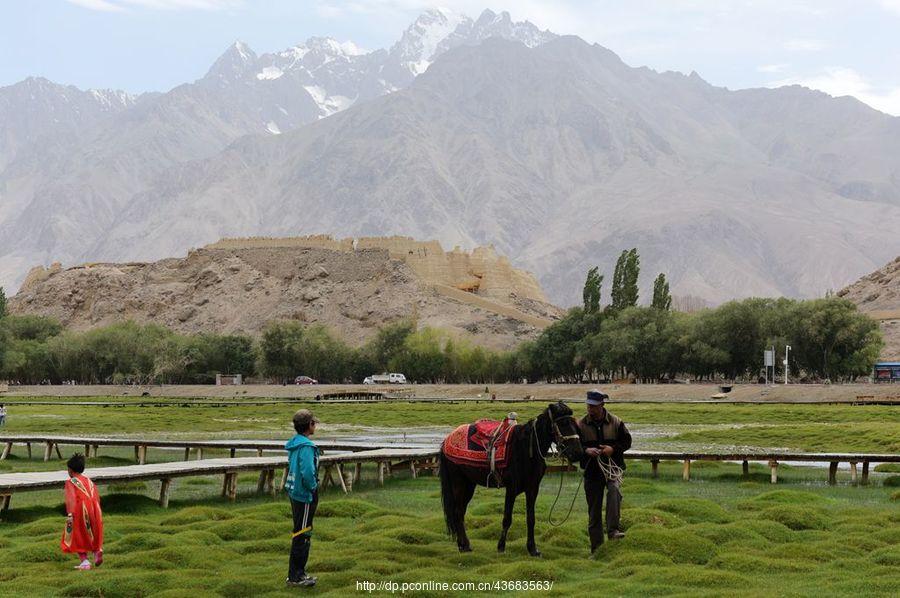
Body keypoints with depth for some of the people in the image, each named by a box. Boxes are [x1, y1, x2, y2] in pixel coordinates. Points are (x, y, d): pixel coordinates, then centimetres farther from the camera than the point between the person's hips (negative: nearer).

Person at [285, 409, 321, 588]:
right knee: (302, 535, -2)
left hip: (294, 493, 10)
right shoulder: (306, 446, -21)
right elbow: (307, 473, -29)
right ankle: (295, 577, 4)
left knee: (300, 534, 18)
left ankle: (298, 573, 26)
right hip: (305, 496, -10)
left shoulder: (294, 443, 8)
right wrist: (313, 488, -12)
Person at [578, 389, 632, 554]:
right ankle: (596, 547, 16)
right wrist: (586, 450, -18)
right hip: (592, 470, 1)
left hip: (613, 467, -1)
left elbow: (627, 441, 4)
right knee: (594, 510, 6)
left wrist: (613, 449, -14)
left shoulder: (616, 422, 1)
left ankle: (613, 530, -33)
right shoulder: (581, 425, 1)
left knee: (614, 491, -34)